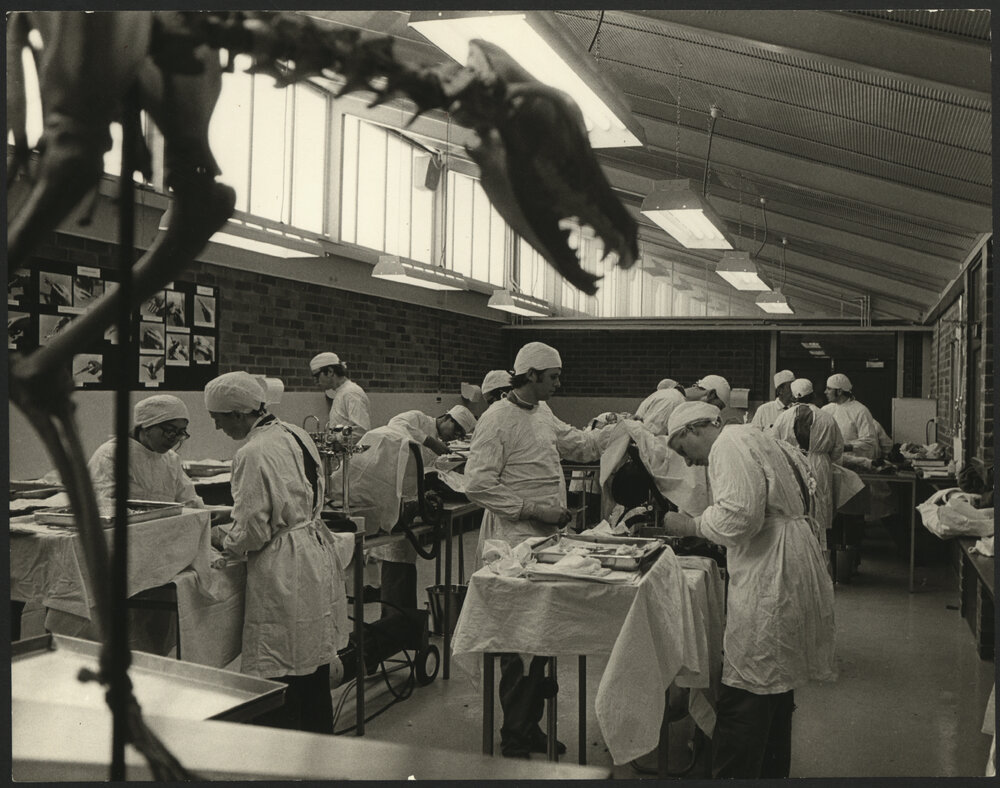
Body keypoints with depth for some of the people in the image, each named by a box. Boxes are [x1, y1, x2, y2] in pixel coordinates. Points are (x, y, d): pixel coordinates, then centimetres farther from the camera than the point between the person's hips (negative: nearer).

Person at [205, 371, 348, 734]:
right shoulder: (295, 434, 8)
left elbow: (252, 533, -18)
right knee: (315, 669, 19)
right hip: (318, 558, 10)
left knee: (279, 678, 1)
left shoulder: (252, 453, -18)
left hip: (283, 574, -9)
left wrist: (223, 539, 4)